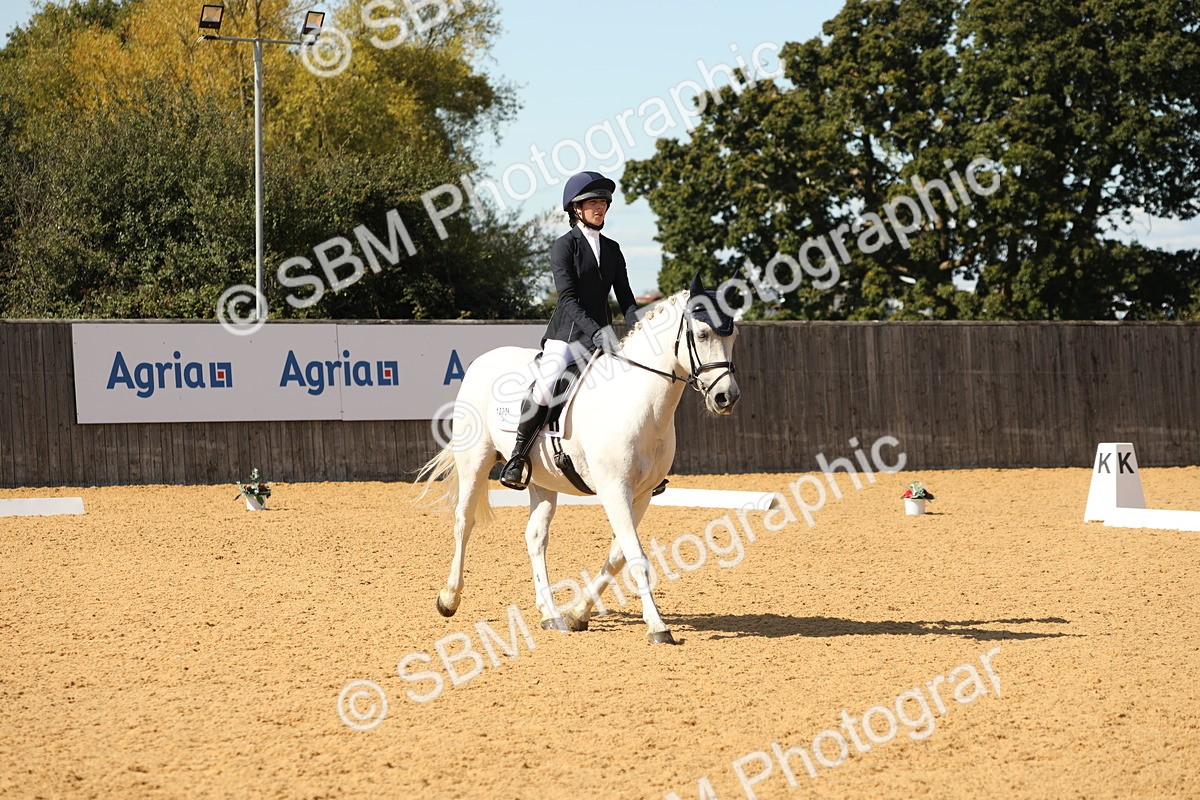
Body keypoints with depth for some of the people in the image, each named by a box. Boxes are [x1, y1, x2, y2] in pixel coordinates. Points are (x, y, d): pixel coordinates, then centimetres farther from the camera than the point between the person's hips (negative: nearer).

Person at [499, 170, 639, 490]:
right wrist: (597, 331, -26)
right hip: (567, 334, -6)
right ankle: (518, 457, -15)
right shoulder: (564, 246, -4)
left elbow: (625, 297, 11)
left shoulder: (612, 249, 14)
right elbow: (567, 298, -14)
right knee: (545, 386, -28)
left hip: (602, 335, 6)